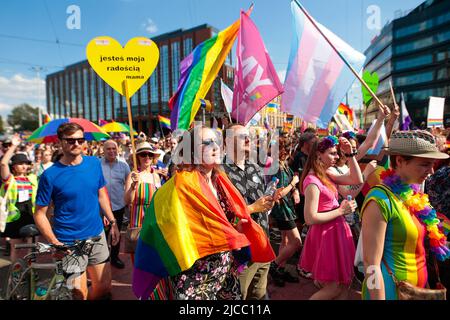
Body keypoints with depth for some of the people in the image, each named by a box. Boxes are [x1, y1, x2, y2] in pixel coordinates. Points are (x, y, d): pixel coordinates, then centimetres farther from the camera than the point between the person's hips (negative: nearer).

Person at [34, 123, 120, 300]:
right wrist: (54, 243, -16)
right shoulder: (50, 175, -13)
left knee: (104, 287, 15)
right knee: (79, 294, 7)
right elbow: (40, 214, -8)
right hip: (69, 243, -4)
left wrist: (113, 222, 6)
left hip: (97, 235, 4)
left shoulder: (94, 163, -1)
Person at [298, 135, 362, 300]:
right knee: (334, 288, 4)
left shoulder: (327, 175, 5)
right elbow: (310, 218, -25)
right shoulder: (312, 182, -23)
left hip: (335, 231, 9)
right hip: (326, 235, -9)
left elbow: (357, 180, 2)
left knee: (344, 283, 20)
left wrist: (350, 154, -5)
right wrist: (341, 211, -18)